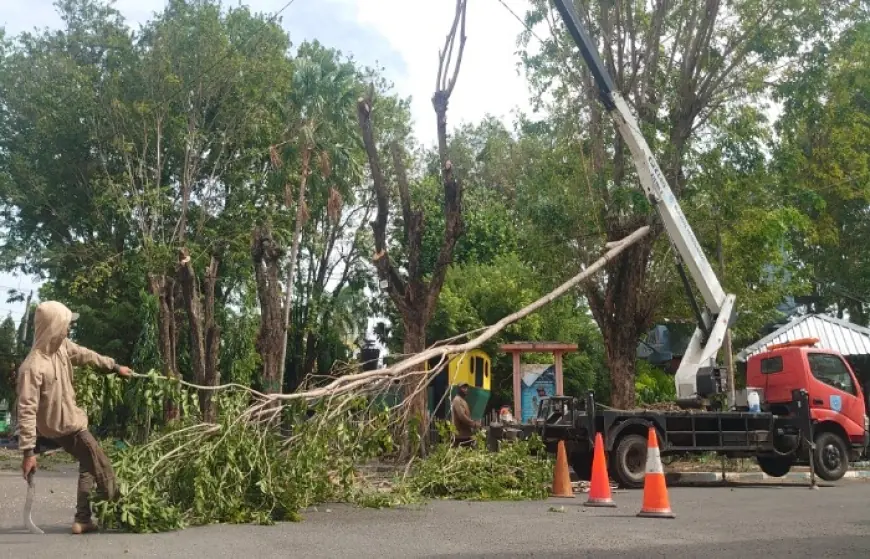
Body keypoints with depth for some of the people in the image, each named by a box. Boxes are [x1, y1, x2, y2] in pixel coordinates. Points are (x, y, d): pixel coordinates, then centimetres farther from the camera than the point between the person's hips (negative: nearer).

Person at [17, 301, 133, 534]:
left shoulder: (63, 346, -6)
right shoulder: (33, 367, -31)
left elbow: (86, 355, 14)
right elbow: (27, 410, -30)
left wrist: (115, 367, 26)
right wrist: (28, 451, -30)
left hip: (71, 418, 9)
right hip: (65, 425, -9)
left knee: (90, 465, 18)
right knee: (101, 465, 0)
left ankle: (83, 519, 24)